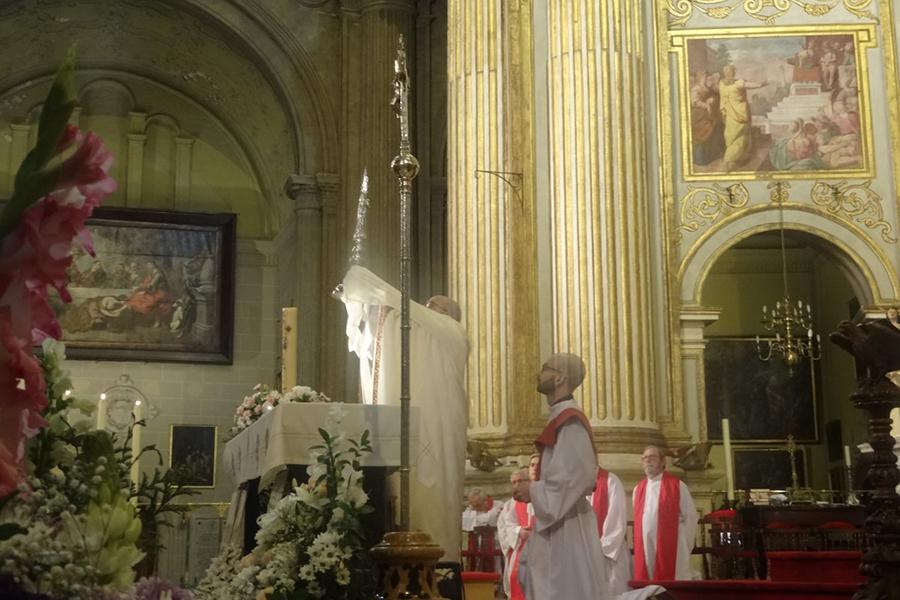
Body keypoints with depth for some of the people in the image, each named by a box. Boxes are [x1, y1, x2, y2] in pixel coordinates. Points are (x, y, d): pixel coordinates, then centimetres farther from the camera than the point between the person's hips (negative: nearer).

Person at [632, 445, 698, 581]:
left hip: (671, 547, -4)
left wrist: (685, 547, -1)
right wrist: (639, 544, 11)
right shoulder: (638, 489, 14)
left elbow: (690, 517, 1)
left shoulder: (677, 485, 1)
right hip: (645, 549, 4)